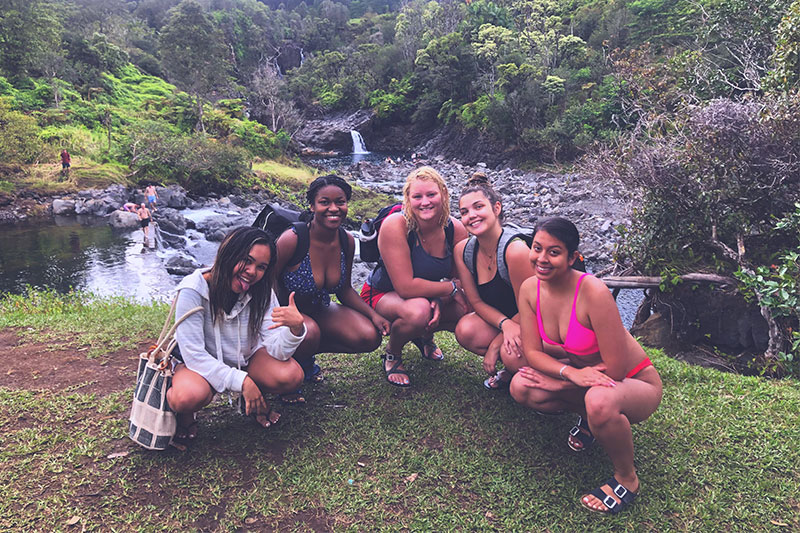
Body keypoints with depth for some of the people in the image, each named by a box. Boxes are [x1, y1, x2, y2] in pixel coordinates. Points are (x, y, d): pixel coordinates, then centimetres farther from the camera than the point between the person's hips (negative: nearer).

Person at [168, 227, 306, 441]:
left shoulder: (262, 292, -14)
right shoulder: (194, 290, -25)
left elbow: (276, 349, -19)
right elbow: (194, 355, -25)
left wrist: (295, 327, -41)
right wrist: (242, 381, -31)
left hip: (244, 359, 4)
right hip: (199, 364, -3)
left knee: (292, 375, -24)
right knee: (189, 396, -37)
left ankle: (255, 401, 9)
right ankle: (184, 413, 1)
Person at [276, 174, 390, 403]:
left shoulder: (347, 241, -8)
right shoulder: (292, 239, -26)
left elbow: (344, 289, 4)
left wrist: (374, 315, -9)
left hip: (319, 310, 6)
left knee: (370, 337, -12)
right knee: (309, 332, -38)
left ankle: (305, 354, 10)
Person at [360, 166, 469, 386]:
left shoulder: (456, 229, -13)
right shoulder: (395, 225, -29)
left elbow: (459, 278, -4)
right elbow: (406, 287, -33)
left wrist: (439, 299, -25)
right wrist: (452, 288, -23)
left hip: (427, 296, 6)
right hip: (382, 295, -6)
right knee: (418, 310, -37)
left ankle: (425, 336, 19)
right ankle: (392, 354, -1)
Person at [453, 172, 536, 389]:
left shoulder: (515, 250, -29)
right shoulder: (462, 250, -10)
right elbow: (476, 302, -5)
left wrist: (495, 345, -16)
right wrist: (505, 324, -25)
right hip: (497, 319, 6)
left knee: (511, 353, -33)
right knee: (466, 329, -21)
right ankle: (512, 369, 5)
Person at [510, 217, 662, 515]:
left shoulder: (593, 293, -30)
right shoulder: (530, 289, -12)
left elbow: (615, 368, -26)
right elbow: (532, 351, -10)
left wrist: (559, 381, -17)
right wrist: (572, 373, -29)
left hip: (635, 383, -5)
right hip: (581, 378, 6)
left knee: (599, 400, -39)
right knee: (521, 388, -17)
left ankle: (627, 478, -7)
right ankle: (589, 415, 11)